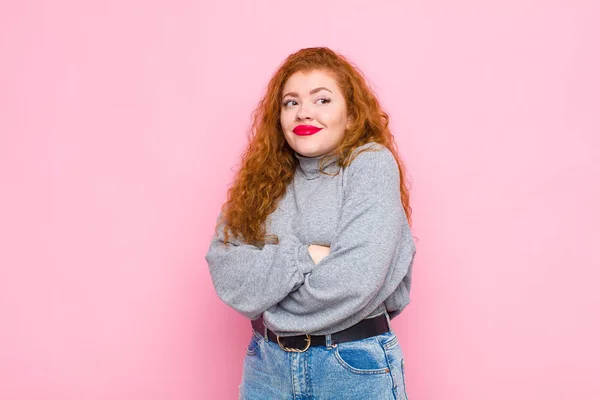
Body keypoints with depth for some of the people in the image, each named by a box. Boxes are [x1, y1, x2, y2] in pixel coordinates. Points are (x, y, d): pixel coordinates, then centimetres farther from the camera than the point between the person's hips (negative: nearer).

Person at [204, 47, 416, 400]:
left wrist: (265, 288, -8)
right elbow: (224, 271, -6)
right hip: (268, 359, 4)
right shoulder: (265, 176, 4)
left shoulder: (371, 163, -9)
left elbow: (355, 280, -20)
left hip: (354, 366, -3)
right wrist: (302, 257, -19)